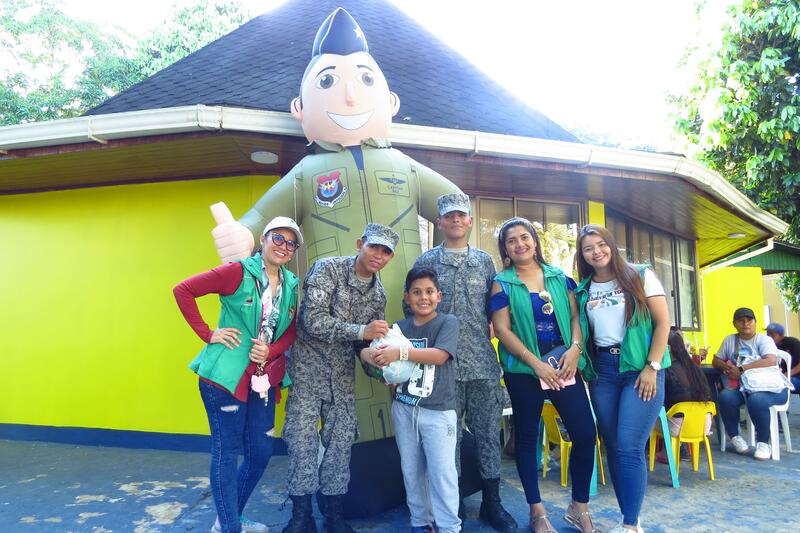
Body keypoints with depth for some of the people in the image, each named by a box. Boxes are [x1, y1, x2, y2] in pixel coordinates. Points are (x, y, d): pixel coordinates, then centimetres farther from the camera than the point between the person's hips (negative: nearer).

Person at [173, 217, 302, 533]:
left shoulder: (291, 285, 7)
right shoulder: (238, 272, -10)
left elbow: (291, 330, 11)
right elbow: (183, 290, -10)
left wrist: (272, 351, -8)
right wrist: (207, 334, -13)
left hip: (264, 380, 7)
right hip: (226, 375, -6)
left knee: (261, 453, 14)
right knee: (227, 452, 4)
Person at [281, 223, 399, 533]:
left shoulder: (379, 294, 1)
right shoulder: (327, 269, -16)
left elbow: (370, 342, 8)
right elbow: (313, 321, -25)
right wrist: (360, 331, -30)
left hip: (343, 373, 5)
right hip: (308, 367, -4)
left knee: (341, 440, 7)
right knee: (303, 438, -1)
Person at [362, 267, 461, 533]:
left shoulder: (447, 322, -5)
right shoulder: (400, 327, 6)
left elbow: (439, 355, -20)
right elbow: (369, 349, 3)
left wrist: (401, 353, -29)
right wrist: (370, 354, -22)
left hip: (438, 411, -4)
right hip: (403, 408, 4)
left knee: (442, 472, -2)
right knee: (411, 470, 14)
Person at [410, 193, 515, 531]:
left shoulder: (485, 261, 10)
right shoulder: (426, 261, 4)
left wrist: (486, 340, 8)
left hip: (483, 364, 2)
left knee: (488, 431, 9)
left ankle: (491, 503, 25)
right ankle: (452, 505, 24)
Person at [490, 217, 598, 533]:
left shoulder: (559, 277, 9)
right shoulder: (502, 283, -1)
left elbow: (575, 316, 7)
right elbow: (502, 330, -8)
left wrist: (574, 349, -11)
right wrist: (536, 363, -14)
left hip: (564, 363, 3)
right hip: (524, 368, -2)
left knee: (586, 434, -1)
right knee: (527, 436, 7)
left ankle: (579, 507, 20)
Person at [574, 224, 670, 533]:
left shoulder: (640, 276, -1)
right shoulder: (583, 290, 9)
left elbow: (663, 324, -3)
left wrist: (652, 368, -10)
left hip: (640, 369, -4)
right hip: (602, 370, 4)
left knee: (629, 447, -11)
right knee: (613, 447, 6)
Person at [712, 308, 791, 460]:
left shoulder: (764, 340, -2)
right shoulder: (730, 340, 12)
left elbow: (771, 361, -21)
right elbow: (716, 361, 16)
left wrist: (741, 369, -23)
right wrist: (725, 366, -8)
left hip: (770, 388, -4)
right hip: (743, 388, 4)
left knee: (756, 400, -37)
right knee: (725, 397, -28)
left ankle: (763, 443, -14)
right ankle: (734, 436, -6)